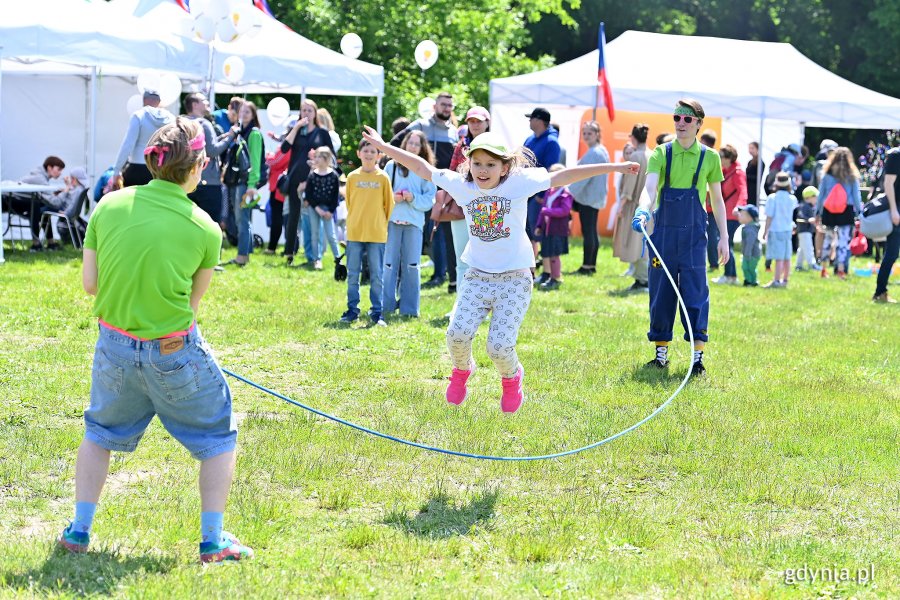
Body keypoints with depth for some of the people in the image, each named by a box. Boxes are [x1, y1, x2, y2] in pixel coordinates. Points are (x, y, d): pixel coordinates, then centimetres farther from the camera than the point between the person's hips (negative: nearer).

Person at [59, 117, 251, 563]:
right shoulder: (206, 230, -11)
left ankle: (79, 530, 26)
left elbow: (89, 283, -1)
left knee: (100, 432, 26)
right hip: (175, 352, -3)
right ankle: (212, 540, 12)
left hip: (115, 346, 3)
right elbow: (194, 301, 0)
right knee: (219, 437, 15)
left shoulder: (109, 205, -6)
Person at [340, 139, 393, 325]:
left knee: (376, 275, 3)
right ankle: (352, 310, 14)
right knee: (352, 275, 6)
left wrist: (381, 224, 9)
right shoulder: (352, 177, 2)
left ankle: (376, 312, 9)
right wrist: (354, 222, 13)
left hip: (377, 233, -1)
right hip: (354, 233, 1)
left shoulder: (383, 178, -2)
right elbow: (348, 203, 13)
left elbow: (389, 204, 6)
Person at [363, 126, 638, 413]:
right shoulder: (461, 184, 0)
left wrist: (613, 167, -13)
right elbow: (422, 168, 8)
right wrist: (384, 147, 12)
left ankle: (511, 378, 26)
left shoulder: (519, 183, -8)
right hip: (477, 277, 3)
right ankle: (461, 371, 20)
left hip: (514, 280, -3)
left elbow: (562, 177, -11)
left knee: (499, 346, -11)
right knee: (458, 332, -16)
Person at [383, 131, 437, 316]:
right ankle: (386, 305, 6)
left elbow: (429, 200, 3)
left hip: (414, 222, 0)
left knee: (411, 264, 1)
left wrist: (413, 198, -13)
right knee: (389, 263, 0)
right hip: (392, 220, 0)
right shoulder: (392, 166, 6)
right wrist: (392, 198, -11)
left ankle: (409, 308, 7)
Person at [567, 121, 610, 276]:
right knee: (592, 232, 13)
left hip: (587, 198, -10)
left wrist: (571, 192, -15)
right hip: (596, 197, 10)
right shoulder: (602, 151, 15)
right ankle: (592, 265, 16)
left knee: (588, 232, -8)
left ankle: (586, 266, -7)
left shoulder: (592, 153, -17)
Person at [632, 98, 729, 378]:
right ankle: (661, 353, 15)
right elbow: (650, 188, -14)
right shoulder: (661, 154, 2)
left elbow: (717, 200, 11)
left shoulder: (710, 157, 4)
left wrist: (723, 237, 6)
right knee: (660, 292, 4)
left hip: (694, 235, -1)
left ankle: (698, 357, -1)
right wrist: (643, 210, -35)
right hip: (663, 233, 1)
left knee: (695, 293, -5)